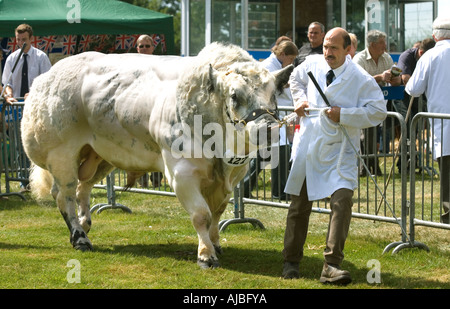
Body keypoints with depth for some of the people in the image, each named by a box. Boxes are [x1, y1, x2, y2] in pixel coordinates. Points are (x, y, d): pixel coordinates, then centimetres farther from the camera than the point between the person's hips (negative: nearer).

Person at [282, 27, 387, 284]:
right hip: (307, 146, 4)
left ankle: (332, 265, -17)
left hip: (339, 152, -4)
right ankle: (291, 262, 26)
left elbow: (378, 111, -15)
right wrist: (300, 100, 7)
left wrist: (343, 115, -21)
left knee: (342, 200, -20)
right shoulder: (313, 64, 3)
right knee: (299, 205, 10)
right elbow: (295, 78, 25)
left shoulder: (361, 80, -11)